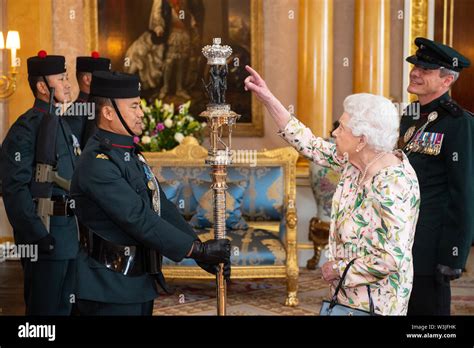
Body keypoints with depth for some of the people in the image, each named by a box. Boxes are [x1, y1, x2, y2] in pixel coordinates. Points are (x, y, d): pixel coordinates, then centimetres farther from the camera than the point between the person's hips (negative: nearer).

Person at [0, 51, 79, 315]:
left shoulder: (63, 124, 15)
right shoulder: (26, 128, -13)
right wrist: (37, 234, -22)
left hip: (69, 232, 9)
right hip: (45, 233, -9)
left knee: (65, 306, 16)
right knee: (45, 308, 0)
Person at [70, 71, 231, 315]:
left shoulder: (131, 153, 11)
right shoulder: (97, 162, -19)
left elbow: (162, 207, 10)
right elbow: (139, 220, -23)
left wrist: (201, 253, 3)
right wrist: (198, 250, -20)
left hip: (140, 283, 9)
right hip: (109, 289, -9)